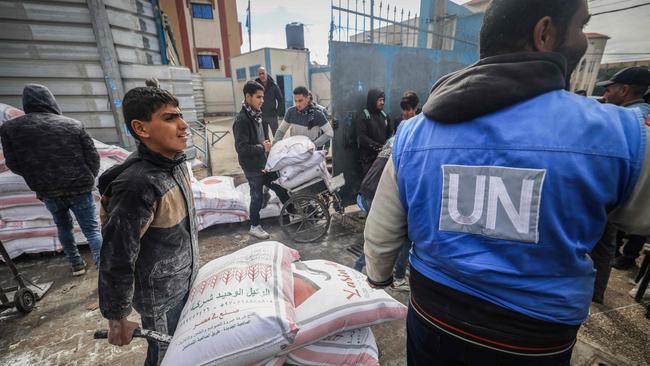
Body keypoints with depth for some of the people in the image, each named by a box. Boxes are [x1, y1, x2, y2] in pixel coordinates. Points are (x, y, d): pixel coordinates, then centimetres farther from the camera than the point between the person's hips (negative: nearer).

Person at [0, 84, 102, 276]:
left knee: (63, 227, 25)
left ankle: (76, 264, 33)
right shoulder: (74, 125, -7)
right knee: (92, 229, 1)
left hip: (48, 192, 3)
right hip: (80, 188, -2)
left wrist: (38, 178, 20)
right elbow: (92, 156, -5)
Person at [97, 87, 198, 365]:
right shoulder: (138, 185, -32)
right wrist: (117, 319, -12)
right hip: (160, 295, -7)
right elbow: (116, 260, -24)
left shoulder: (176, 162, -6)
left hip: (186, 280, 7)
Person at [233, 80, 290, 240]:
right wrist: (262, 148, -19)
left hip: (263, 162, 8)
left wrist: (265, 143, 4)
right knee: (257, 197, 6)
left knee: (279, 186, 15)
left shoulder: (256, 114, 5)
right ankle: (254, 227, 26)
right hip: (252, 166, -8)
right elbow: (241, 148, -25)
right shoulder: (242, 119, -22)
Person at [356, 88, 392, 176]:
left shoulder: (384, 115, 15)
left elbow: (390, 133, 17)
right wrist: (378, 146, -19)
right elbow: (362, 137, -12)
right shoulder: (362, 116, -3)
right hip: (368, 157, -4)